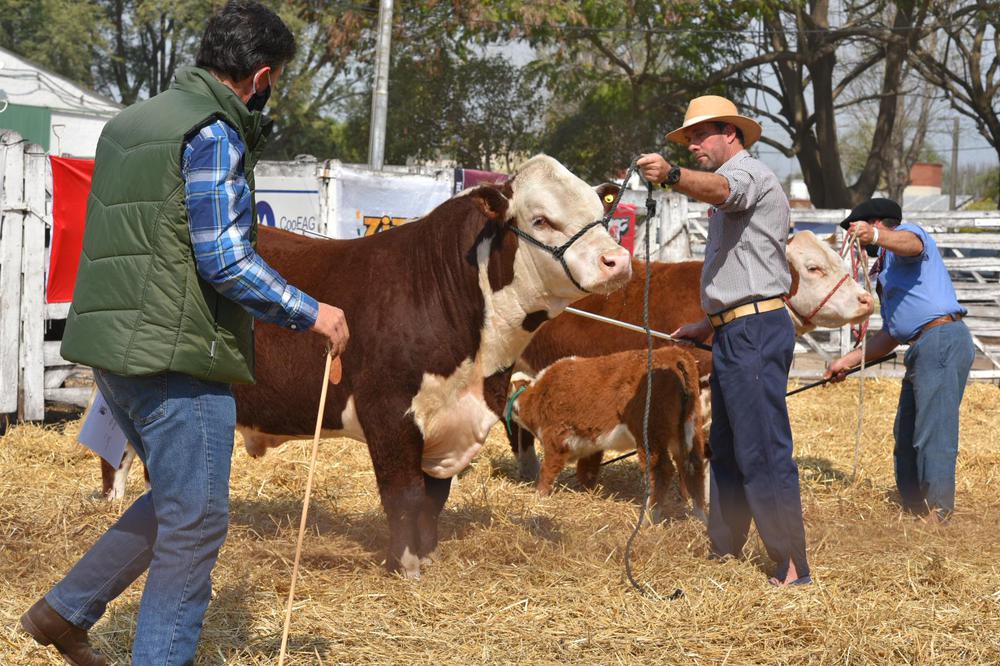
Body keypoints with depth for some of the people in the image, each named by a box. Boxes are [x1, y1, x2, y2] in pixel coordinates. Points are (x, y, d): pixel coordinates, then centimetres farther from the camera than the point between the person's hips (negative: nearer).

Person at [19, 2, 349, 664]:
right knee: (196, 521, -1)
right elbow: (225, 260, -18)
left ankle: (64, 611, 22)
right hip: (178, 355, -9)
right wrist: (311, 312, -9)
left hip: (115, 348, 9)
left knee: (177, 502, 21)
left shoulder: (128, 124, 17)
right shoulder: (215, 136, -12)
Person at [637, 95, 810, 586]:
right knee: (726, 450, 15)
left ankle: (793, 569, -14)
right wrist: (709, 326, 26)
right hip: (736, 335, 11)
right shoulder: (732, 188, 26)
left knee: (763, 452, -13)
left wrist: (672, 175, -52)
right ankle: (723, 554, 24)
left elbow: (719, 189, -33)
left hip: (755, 333, -11)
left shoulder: (748, 173, -7)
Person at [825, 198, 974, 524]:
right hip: (923, 349, 11)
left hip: (942, 338, -11)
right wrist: (848, 361, 24)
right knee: (905, 436, 13)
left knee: (933, 436, -13)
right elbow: (890, 334, 28)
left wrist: (875, 236, -45)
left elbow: (911, 243, -25)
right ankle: (914, 511, 19)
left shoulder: (906, 231, 3)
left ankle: (938, 515, -15)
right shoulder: (882, 273, 29)